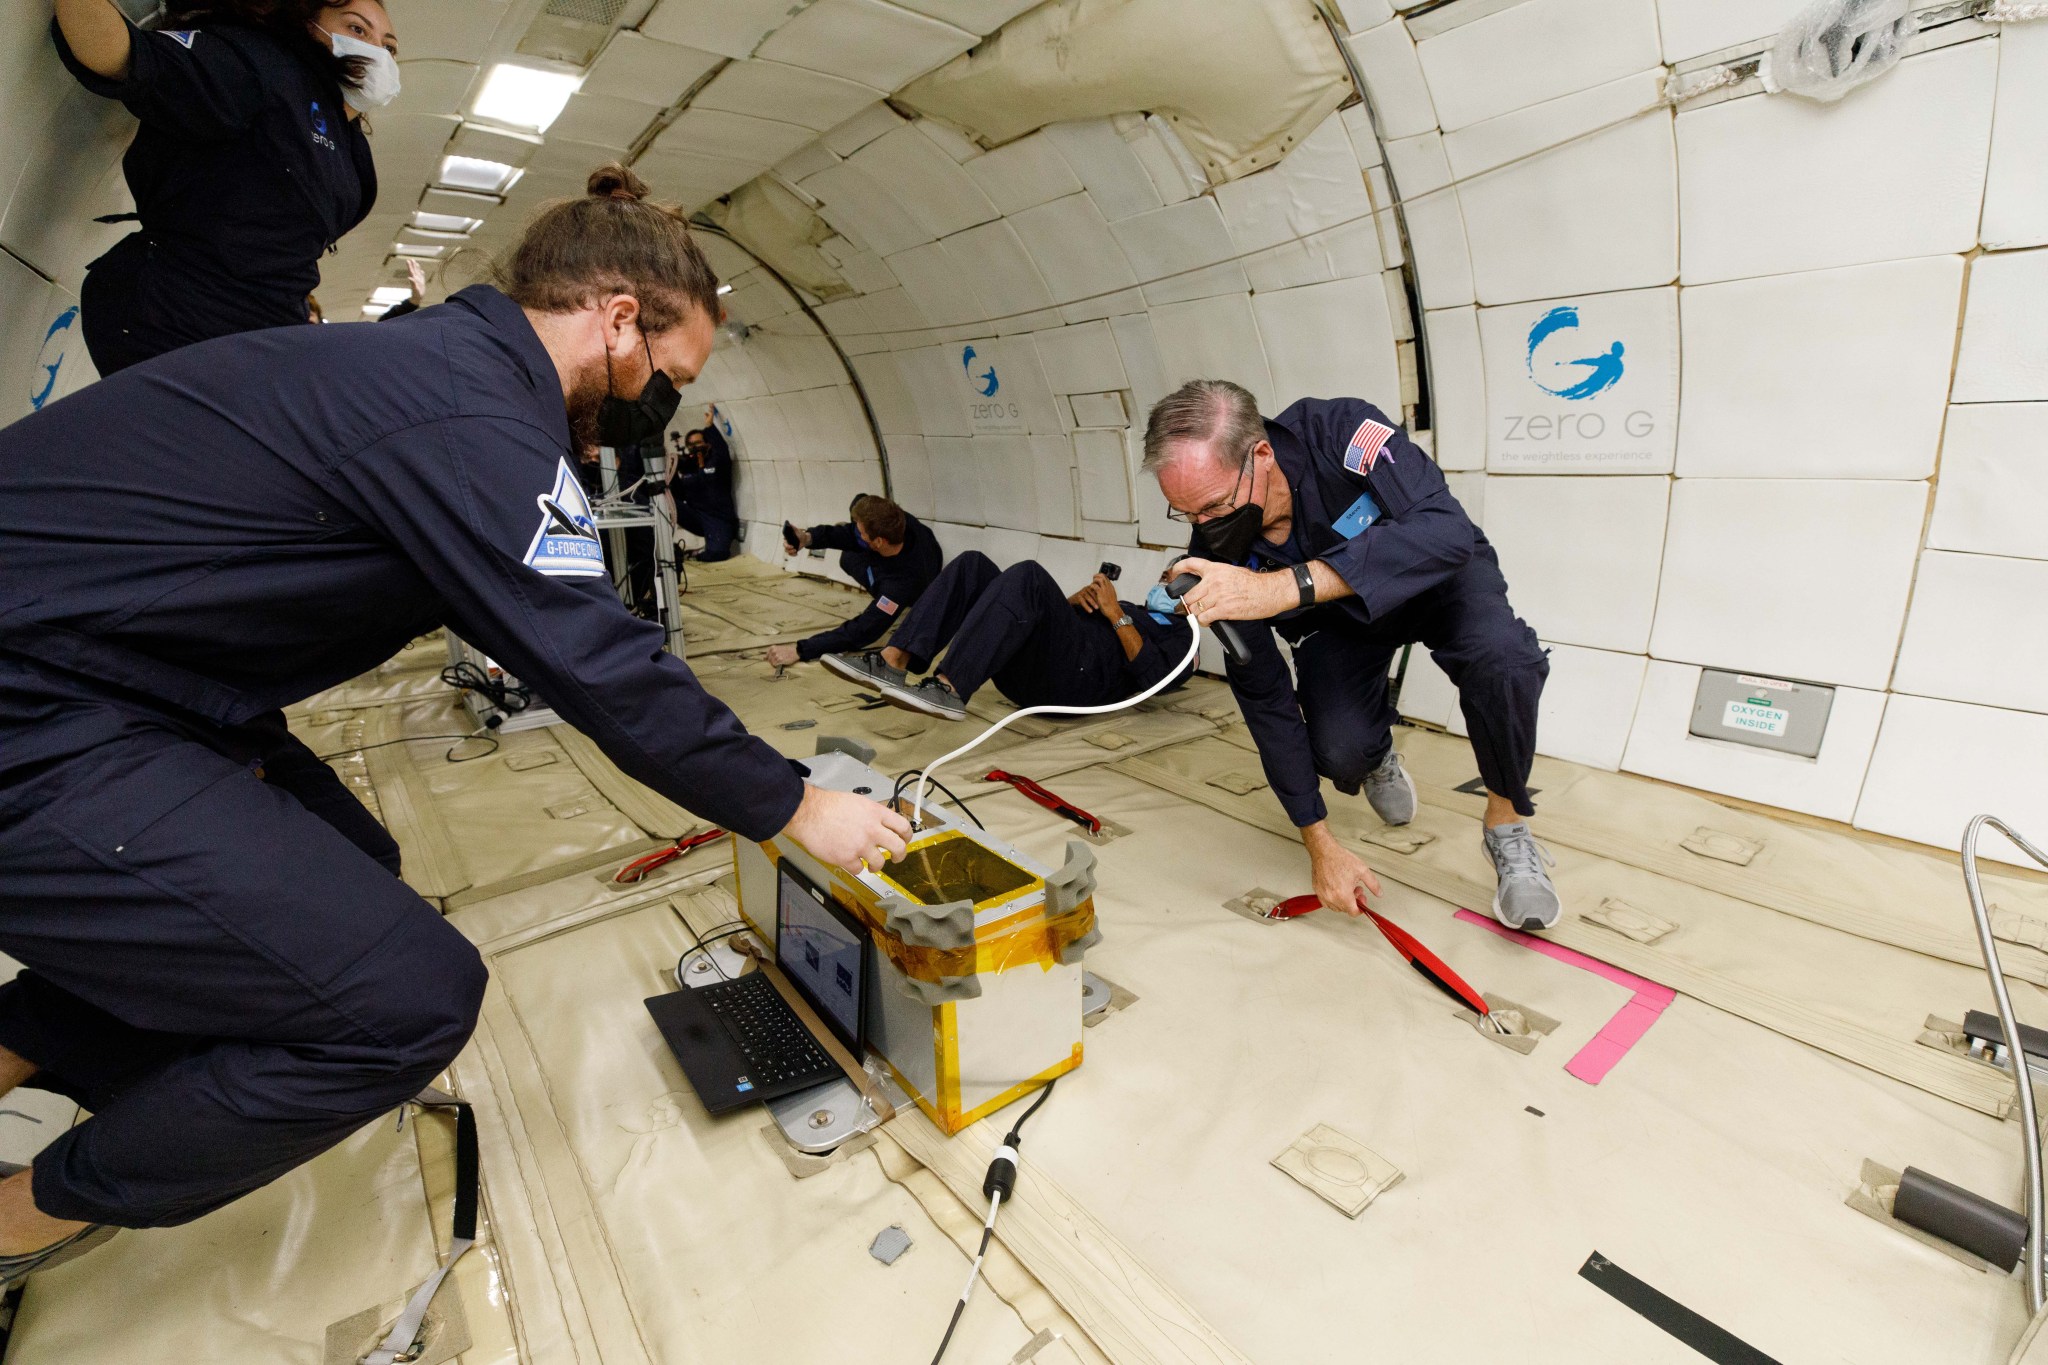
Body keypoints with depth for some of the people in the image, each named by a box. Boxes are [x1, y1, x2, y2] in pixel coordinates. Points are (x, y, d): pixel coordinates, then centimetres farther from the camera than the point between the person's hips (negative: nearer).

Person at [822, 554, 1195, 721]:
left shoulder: (1181, 639, 21)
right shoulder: (1134, 608, 40)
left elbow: (1151, 676, -4)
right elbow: (1053, 613, 29)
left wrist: (1116, 615, -2)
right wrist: (1077, 597, 10)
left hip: (1075, 680, -7)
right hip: (1023, 670, 7)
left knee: (1027, 575, -30)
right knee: (973, 565, -9)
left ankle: (949, 690, -43)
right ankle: (893, 663, -24)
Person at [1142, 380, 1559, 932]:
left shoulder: (1339, 430, -34)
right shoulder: (1218, 555, -25)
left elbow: (1447, 530, -46)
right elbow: (1264, 697, -19)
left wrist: (1287, 587, -59)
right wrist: (1320, 843, -17)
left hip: (1439, 576, -1)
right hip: (1337, 619, 2)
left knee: (1502, 660, -33)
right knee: (1338, 752, -23)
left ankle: (1507, 828, -5)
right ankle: (1377, 754, 18)